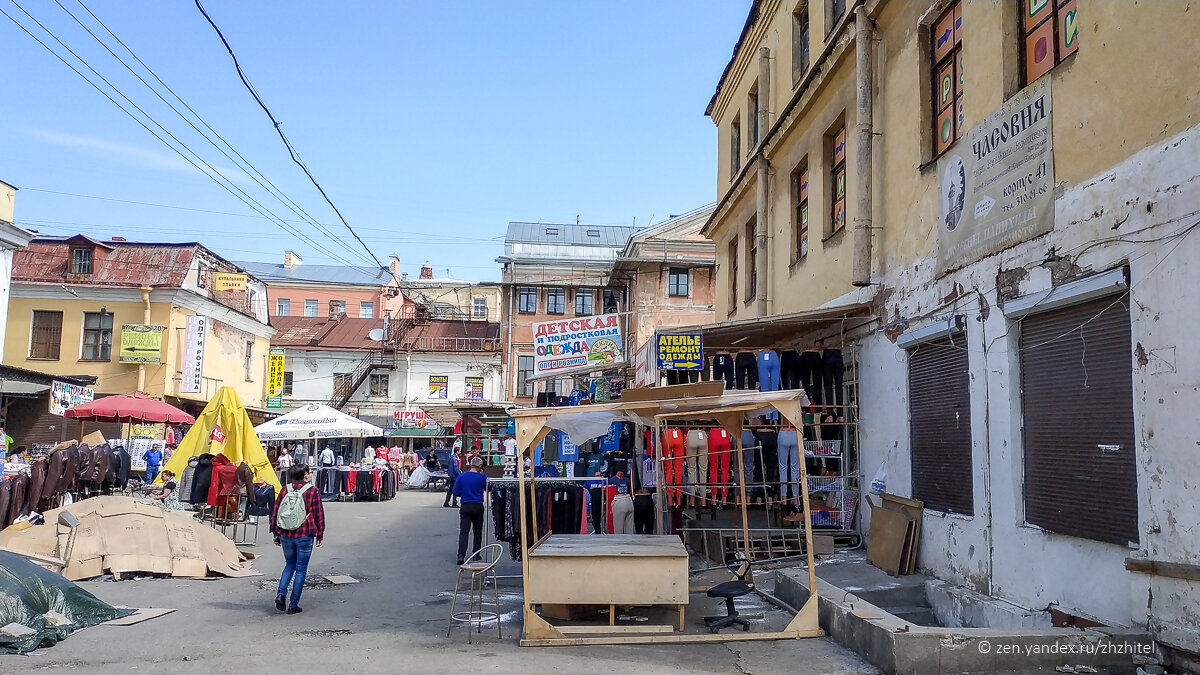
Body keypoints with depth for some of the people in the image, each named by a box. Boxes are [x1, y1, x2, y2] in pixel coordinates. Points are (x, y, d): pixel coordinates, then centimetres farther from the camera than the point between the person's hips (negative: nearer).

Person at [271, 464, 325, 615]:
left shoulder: (285, 489, 3)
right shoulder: (312, 491, -7)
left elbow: (275, 512, 6)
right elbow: (318, 514, -3)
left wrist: (276, 533, 15)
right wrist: (320, 534, 7)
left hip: (286, 535, 4)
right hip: (305, 535, -3)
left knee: (290, 565, 21)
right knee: (301, 569, 6)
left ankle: (281, 594, 1)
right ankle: (293, 605, 6)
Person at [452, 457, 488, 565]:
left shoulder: (461, 476, -1)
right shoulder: (482, 477, -6)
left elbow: (456, 492, 2)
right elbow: (488, 489, 11)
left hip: (465, 506, 1)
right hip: (478, 507, -1)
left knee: (463, 531, -1)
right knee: (477, 531, 15)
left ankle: (461, 555, -14)